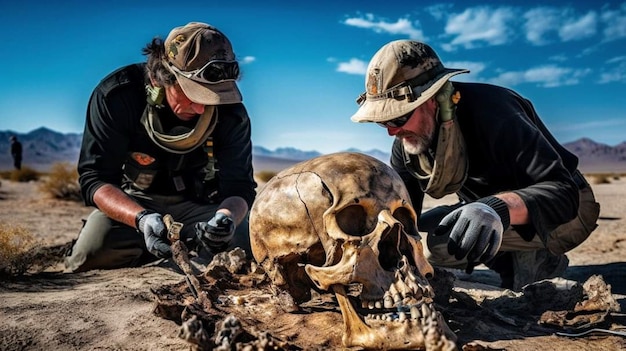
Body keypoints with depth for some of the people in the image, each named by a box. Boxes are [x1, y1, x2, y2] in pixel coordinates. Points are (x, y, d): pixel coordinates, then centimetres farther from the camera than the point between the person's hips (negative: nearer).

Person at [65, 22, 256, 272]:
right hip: (132, 203, 0)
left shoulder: (230, 112, -20)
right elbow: (94, 179, -23)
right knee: (89, 255, -26)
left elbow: (240, 187, -18)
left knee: (243, 242, -25)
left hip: (196, 205, 1)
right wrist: (141, 218, -43)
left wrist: (227, 216, -44)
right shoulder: (116, 95, -23)